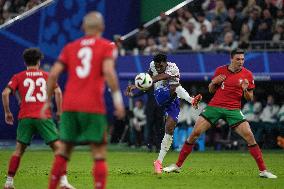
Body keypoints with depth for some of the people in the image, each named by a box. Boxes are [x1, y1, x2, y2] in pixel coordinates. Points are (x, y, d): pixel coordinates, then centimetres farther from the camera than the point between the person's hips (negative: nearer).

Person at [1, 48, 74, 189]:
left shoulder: (18, 77, 12)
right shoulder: (46, 76, 13)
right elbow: (57, 92, 0)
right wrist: (59, 112, 7)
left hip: (25, 117, 1)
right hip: (44, 117, -1)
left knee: (19, 150, 12)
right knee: (58, 148, 2)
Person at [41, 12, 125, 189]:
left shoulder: (70, 47, 14)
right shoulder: (107, 46, 4)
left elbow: (54, 74, 6)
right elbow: (108, 71, -14)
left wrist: (48, 101, 14)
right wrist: (118, 98, -11)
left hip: (70, 106, 4)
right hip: (93, 107, -4)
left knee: (64, 149, 15)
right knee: (99, 153, -1)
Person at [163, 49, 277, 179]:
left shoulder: (247, 75, 0)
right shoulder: (220, 70, 4)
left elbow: (249, 99, 4)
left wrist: (245, 90, -17)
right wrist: (213, 82, -6)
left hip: (233, 110, -1)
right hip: (214, 106, 1)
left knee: (250, 137, -15)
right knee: (194, 134, -6)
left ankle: (263, 170, -6)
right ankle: (177, 165, 6)